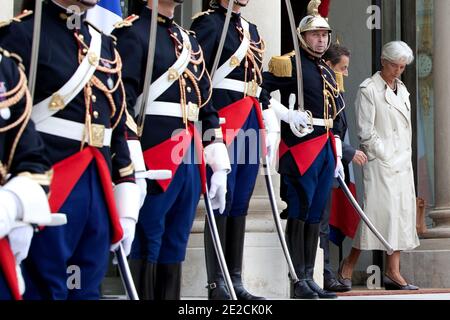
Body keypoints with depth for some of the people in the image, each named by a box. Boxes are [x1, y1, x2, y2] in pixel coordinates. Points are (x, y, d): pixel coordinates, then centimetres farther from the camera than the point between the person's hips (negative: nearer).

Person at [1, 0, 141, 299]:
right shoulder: (25, 34, -4)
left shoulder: (105, 44, 17)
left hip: (100, 186, 6)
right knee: (44, 289, -3)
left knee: (88, 290, 10)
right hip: (50, 189, -6)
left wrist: (126, 208, 15)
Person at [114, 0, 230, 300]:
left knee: (175, 248, 10)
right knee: (146, 249, -3)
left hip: (191, 160, 7)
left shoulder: (190, 40, 20)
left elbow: (207, 105, 20)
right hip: (154, 161, -7)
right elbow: (122, 103, -13)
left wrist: (219, 167, 13)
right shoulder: (133, 33, -4)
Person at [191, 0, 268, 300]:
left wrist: (267, 124, 19)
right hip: (223, 119, -8)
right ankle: (217, 284, -3)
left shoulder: (252, 30, 21)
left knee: (241, 202, 8)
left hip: (251, 121, 8)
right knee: (222, 199, -7)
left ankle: (236, 281, 12)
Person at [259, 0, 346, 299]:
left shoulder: (329, 72, 20)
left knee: (315, 215, 9)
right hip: (301, 148, -8)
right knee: (299, 214, -5)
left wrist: (338, 156, 19)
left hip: (326, 150, 8)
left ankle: (310, 278, 13)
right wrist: (286, 114, -20)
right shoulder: (290, 64, -4)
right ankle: (299, 281, -1)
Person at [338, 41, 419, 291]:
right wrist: (386, 157, -11)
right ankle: (349, 265, 0)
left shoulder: (402, 89, 17)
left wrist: (405, 157, 12)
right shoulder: (368, 89, -6)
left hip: (402, 162, 8)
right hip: (379, 162, -8)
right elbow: (365, 131, -10)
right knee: (379, 211, -12)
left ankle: (393, 272, 4)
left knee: (402, 212, 3)